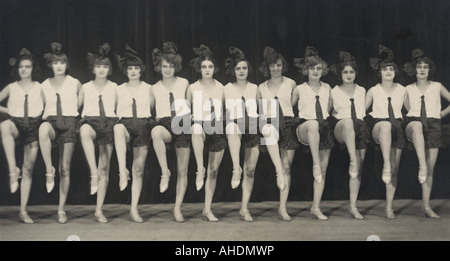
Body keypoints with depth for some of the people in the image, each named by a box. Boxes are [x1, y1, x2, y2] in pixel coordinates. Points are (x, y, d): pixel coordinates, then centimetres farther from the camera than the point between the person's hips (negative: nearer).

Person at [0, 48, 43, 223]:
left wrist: (42, 116, 0)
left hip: (33, 127, 0)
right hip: (16, 124, 0)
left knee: (28, 170, 0)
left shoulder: (39, 88, 7)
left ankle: (23, 211, 7)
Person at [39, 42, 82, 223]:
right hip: (51, 120, 1)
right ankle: (49, 170, -30)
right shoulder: (45, 85, 11)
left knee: (65, 169, -2)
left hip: (69, 122, -1)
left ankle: (61, 209, 6)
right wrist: (45, 116, 9)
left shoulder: (75, 83, 6)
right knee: (43, 128, -41)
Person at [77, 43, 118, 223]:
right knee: (85, 130, -42)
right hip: (90, 122, -1)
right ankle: (93, 173, -47)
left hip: (108, 124, 1)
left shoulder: (114, 87, 12)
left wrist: (117, 120, 5)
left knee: (105, 169, -3)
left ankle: (99, 210, 3)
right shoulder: (85, 87, 13)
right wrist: (81, 116, 4)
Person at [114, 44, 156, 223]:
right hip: (126, 123, -1)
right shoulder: (119, 89, 11)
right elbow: (113, 110, 16)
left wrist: (150, 121, 2)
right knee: (118, 128, -42)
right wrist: (119, 119, 2)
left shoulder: (148, 88, 10)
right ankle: (122, 171, -47)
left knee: (138, 170, -1)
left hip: (143, 126, 1)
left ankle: (134, 209, 6)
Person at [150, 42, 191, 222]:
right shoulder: (155, 88, 10)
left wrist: (189, 115, 13)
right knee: (156, 132, -41)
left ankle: (177, 208, 10)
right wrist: (154, 117, 7)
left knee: (183, 171, 0)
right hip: (165, 125, 0)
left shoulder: (184, 83, 9)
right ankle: (165, 172, -29)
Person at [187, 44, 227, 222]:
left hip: (217, 130, 2)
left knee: (214, 170, 4)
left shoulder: (221, 88, 6)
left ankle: (207, 210, 15)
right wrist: (190, 118, -6)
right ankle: (200, 170, -39)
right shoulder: (192, 88, 2)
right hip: (201, 128, -2)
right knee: (196, 127, -41)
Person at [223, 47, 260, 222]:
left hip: (252, 128, 2)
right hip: (235, 125, -2)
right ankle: (236, 169, -52)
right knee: (234, 128, -42)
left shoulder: (255, 88, 14)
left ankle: (244, 208, 8)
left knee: (250, 170, -1)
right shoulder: (227, 89, 10)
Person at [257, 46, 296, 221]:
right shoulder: (261, 87, 14)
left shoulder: (290, 83, 10)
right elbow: (259, 110, 19)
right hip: (270, 123, 0)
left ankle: (282, 208, -2)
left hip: (288, 123, 0)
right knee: (270, 133, -40)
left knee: (287, 165, -5)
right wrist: (263, 122, 3)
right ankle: (279, 173, -41)